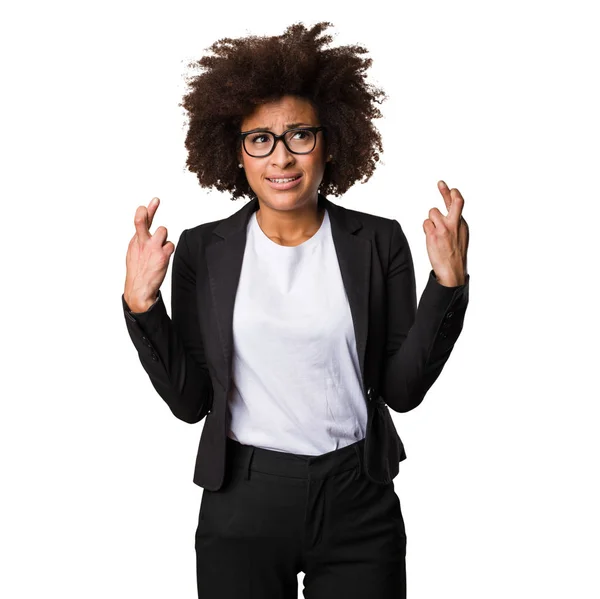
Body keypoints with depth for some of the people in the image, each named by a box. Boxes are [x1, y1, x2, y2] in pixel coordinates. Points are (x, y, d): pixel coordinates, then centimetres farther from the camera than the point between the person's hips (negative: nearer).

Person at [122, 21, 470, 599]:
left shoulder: (378, 242, -2)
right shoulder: (202, 251, -1)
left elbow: (402, 388, -3)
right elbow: (189, 400, -1)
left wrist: (448, 282, -12)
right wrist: (141, 304, -12)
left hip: (358, 507, 0)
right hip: (242, 507, 0)